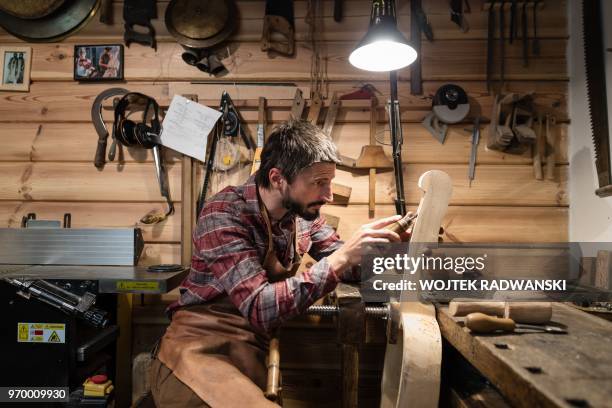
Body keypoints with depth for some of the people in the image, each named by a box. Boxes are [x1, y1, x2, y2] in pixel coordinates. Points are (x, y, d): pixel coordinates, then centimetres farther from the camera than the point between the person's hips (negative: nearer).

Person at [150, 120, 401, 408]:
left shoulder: (304, 212, 1)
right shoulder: (223, 213, -19)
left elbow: (347, 267, 11)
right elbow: (260, 308, -27)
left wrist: (383, 247, -9)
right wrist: (341, 258, -30)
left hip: (252, 353, 7)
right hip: (196, 349, -6)